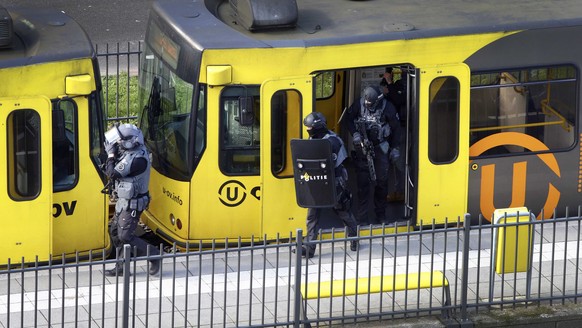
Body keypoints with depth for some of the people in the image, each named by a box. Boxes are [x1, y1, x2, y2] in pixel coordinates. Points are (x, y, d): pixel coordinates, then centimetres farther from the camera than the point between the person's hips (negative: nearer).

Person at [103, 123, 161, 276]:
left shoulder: (137, 159, -28)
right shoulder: (131, 152, 3)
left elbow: (112, 174, -27)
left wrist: (111, 155, -14)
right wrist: (113, 154, -2)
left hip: (132, 204, -10)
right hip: (124, 201, 10)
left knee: (125, 236, -8)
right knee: (115, 231, 14)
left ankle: (154, 255, 5)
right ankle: (121, 267, 23)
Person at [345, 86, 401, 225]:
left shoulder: (387, 107, -13)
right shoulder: (359, 104, -11)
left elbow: (396, 128, -1)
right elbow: (348, 118, 7)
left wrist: (395, 148, 3)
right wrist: (354, 134, -7)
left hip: (380, 148, 0)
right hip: (363, 147, 0)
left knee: (382, 182, 4)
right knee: (363, 183, -2)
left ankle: (381, 216, 15)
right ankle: (362, 217, 1)